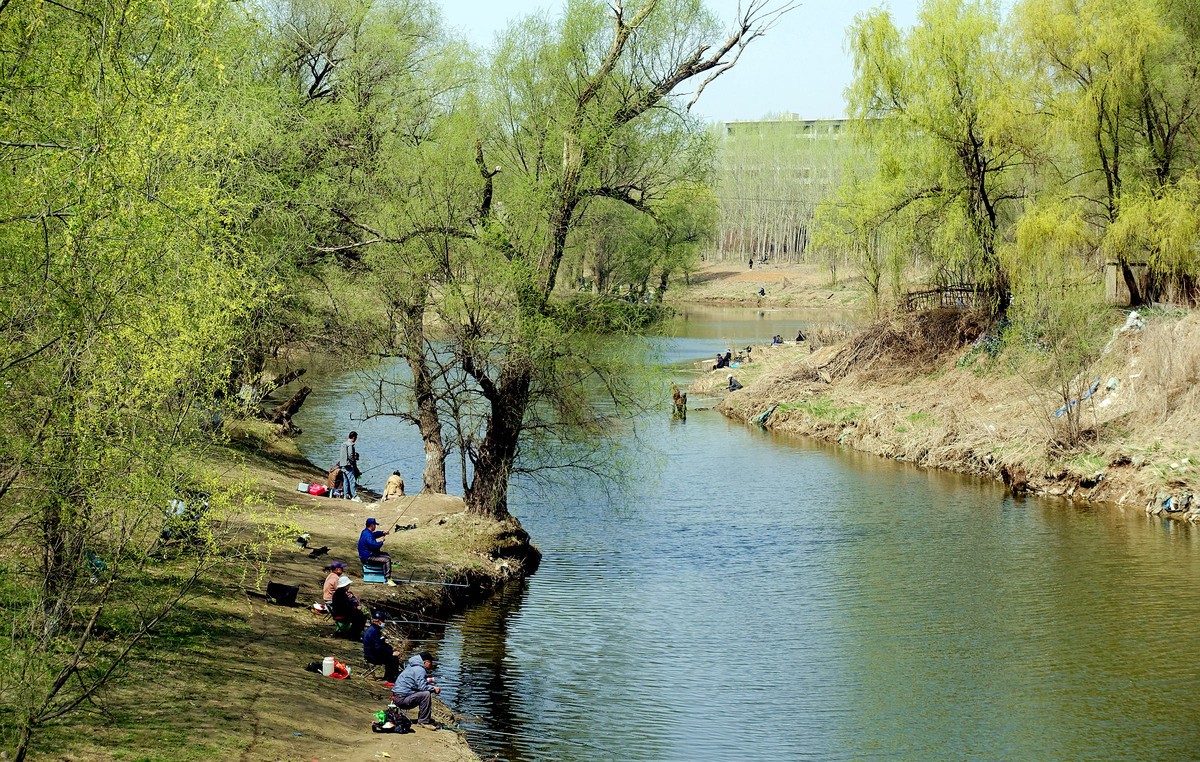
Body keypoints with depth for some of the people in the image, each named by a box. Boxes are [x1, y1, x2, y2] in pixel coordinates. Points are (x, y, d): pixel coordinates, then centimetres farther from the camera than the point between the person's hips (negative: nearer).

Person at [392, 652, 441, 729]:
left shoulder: (414, 667, 16)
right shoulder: (420, 670, -16)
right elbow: (422, 687, -25)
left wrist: (427, 681, 14)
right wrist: (434, 688, -11)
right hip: (402, 699, -11)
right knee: (426, 694, -26)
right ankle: (424, 721, -18)